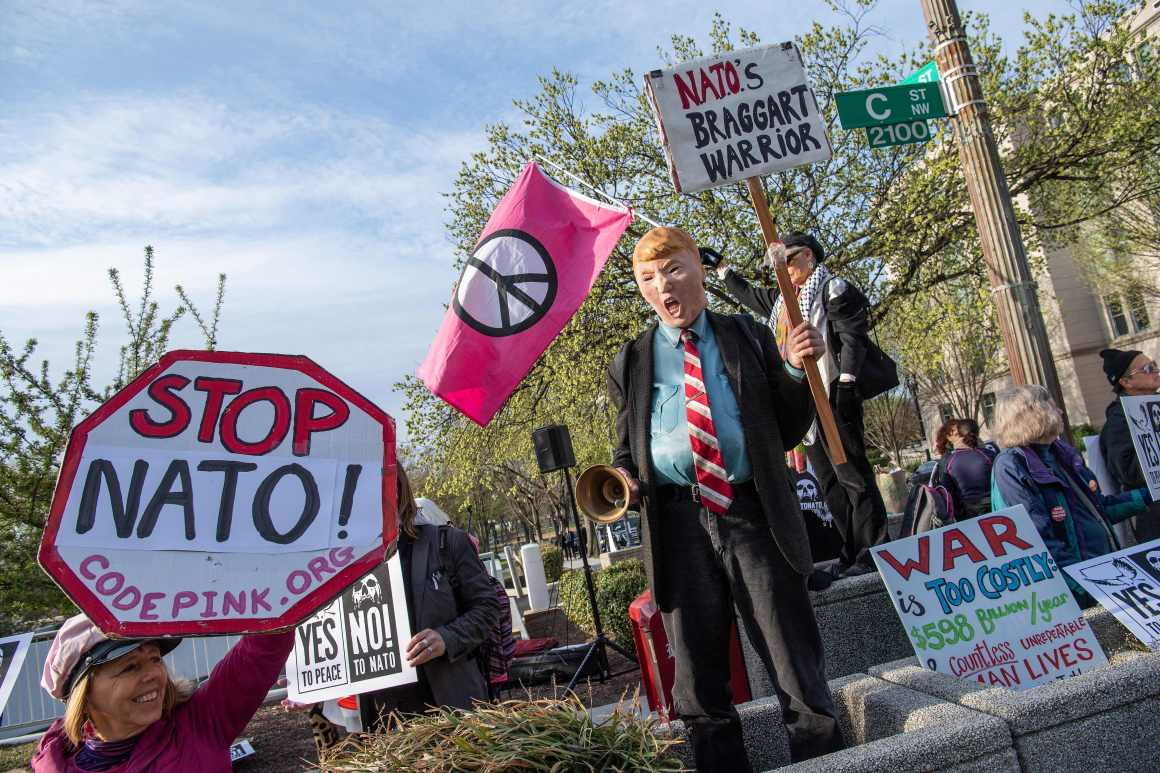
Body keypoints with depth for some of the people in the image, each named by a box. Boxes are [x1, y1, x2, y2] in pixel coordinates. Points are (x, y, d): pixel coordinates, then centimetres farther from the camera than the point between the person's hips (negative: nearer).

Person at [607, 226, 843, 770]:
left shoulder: (749, 339, 12)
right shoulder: (630, 363, 13)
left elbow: (787, 433, 13)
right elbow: (626, 448, 18)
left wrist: (796, 369, -2)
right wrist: (622, 478, -5)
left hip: (753, 515, -1)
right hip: (677, 525, 1)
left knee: (798, 669, 5)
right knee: (699, 685, 10)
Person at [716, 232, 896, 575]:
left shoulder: (833, 288, 0)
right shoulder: (781, 299, 22)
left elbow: (852, 335, -11)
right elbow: (749, 295, 40)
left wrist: (846, 382, -21)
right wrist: (723, 269, 45)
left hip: (832, 396, -8)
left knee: (852, 471, -8)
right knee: (829, 481, 6)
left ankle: (873, 551, -4)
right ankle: (852, 552, 10)